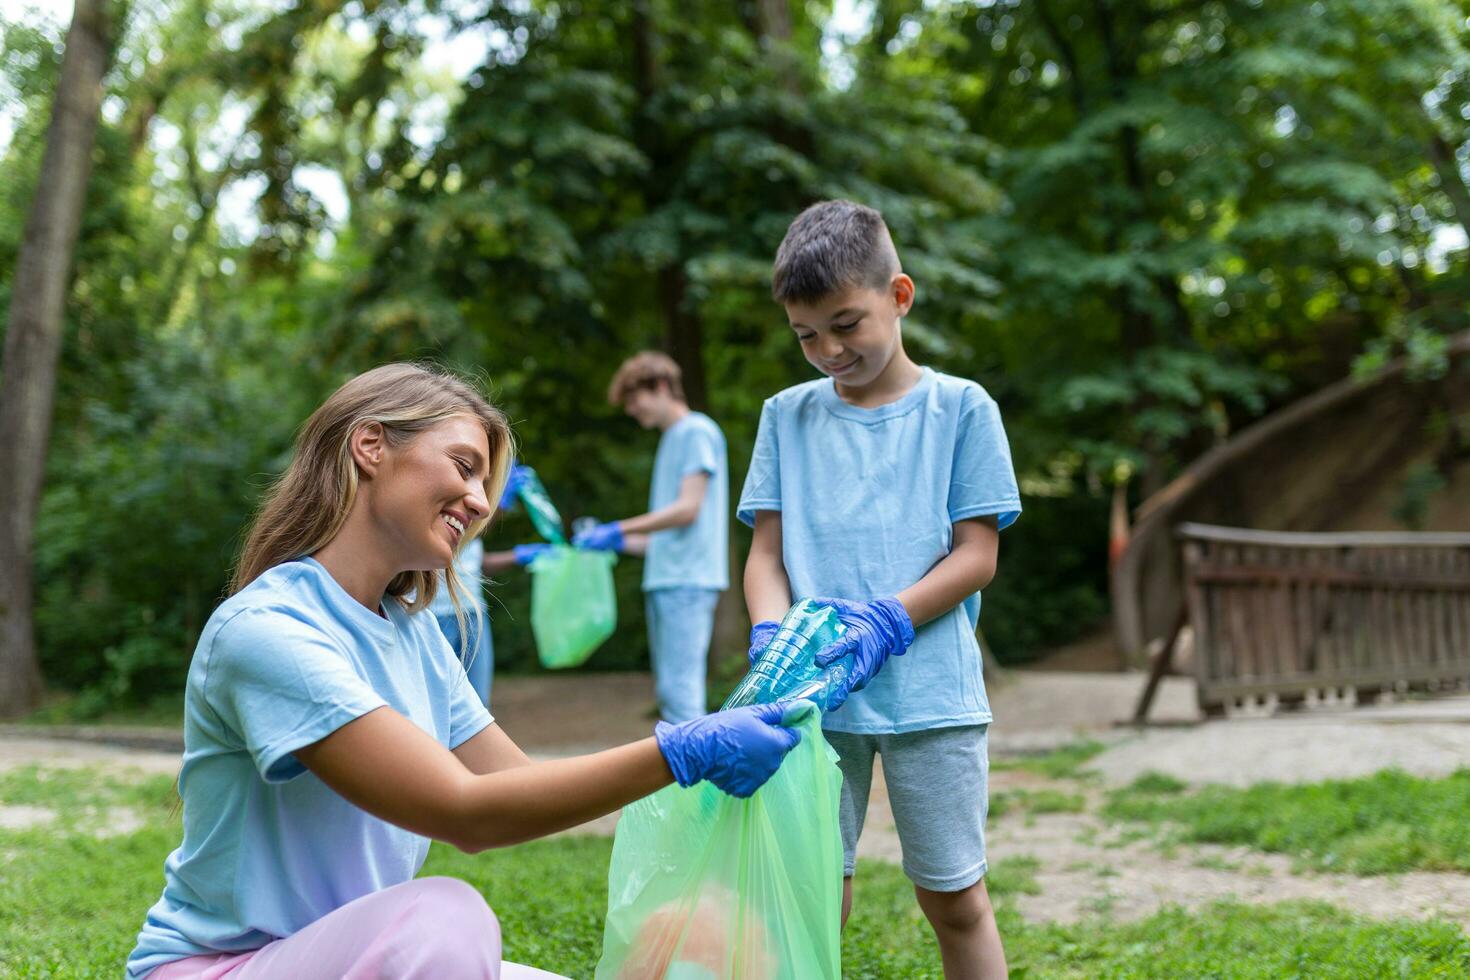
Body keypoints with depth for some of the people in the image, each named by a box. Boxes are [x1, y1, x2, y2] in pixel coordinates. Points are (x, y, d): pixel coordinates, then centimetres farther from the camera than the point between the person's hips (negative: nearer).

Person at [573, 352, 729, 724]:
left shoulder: (697, 431, -4)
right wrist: (616, 543, 17)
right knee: (669, 689, 9)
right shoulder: (671, 439, 23)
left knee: (680, 686, -13)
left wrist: (618, 530, -12)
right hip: (664, 581, 10)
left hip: (688, 579, -10)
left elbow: (688, 508, -13)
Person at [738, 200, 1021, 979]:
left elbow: (977, 555, -2)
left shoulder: (960, 408, 2)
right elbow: (767, 553, 7)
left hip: (928, 687, -2)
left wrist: (885, 623, -17)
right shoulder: (788, 416, 9)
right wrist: (772, 636, -14)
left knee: (953, 898, 6)